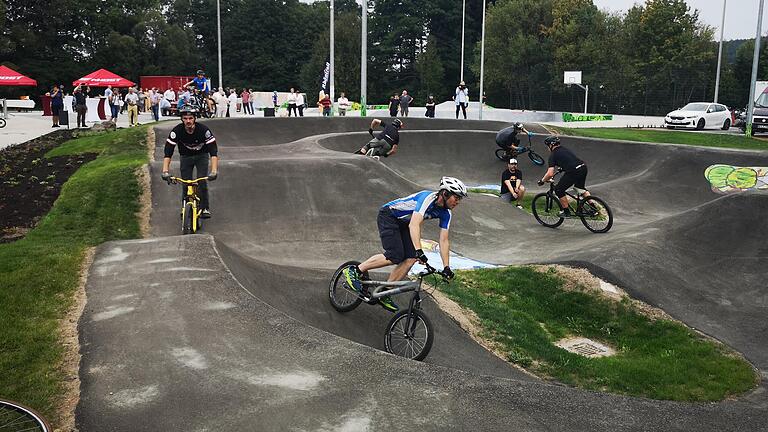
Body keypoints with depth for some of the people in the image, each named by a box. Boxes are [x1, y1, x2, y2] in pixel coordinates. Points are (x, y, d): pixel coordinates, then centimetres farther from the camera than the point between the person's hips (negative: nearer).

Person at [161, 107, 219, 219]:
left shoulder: (203, 129, -29)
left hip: (202, 156, -1)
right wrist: (165, 171, -41)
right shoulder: (177, 131, -26)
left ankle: (205, 208, -6)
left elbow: (213, 151, -33)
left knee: (202, 181, -17)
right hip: (186, 157, 1)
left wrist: (214, 171, -45)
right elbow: (168, 151, -28)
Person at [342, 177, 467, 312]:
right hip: (388, 216, -8)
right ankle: (354, 271, -8)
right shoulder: (428, 198, -30)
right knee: (395, 257, -22)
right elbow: (414, 225, -42)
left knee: (411, 259, -8)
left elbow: (444, 241, -4)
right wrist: (419, 251, -51)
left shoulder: (445, 213, -7)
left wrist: (446, 267, -11)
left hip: (403, 223, 8)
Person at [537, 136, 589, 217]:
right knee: (581, 188, 33)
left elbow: (550, 174, -7)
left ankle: (566, 212, 17)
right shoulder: (565, 149, 23)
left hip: (574, 172, -8)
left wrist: (542, 181, 8)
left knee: (559, 190, 10)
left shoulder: (553, 155, 1)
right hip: (583, 168, 8)